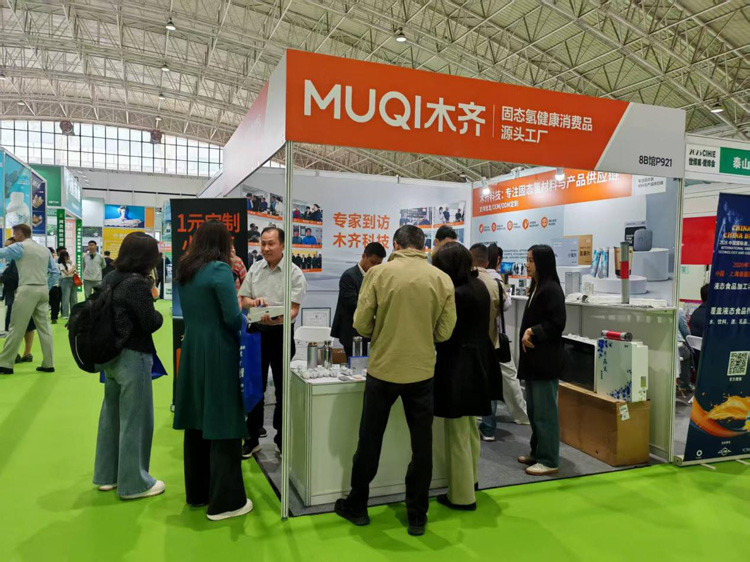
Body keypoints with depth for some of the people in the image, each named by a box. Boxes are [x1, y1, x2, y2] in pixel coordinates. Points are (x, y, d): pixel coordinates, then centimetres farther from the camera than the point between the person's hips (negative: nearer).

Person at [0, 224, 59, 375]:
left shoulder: (20, 247, -3)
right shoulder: (44, 249, 15)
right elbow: (55, 272, 14)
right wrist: (47, 287, 16)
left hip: (27, 290, -6)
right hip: (43, 290, 6)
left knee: (17, 328, 0)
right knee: (44, 327, 7)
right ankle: (48, 364, 8)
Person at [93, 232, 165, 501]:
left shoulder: (111, 278, 5)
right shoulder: (138, 284, -19)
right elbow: (150, 323, -18)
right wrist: (158, 315, 1)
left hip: (110, 354, 9)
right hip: (133, 357, -9)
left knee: (111, 414, 18)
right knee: (135, 419, 2)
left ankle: (107, 475, 31)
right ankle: (134, 482, 12)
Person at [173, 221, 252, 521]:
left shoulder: (184, 270, 10)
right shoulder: (219, 269, -14)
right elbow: (232, 317, -17)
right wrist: (239, 329, 2)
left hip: (191, 350, 8)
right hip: (218, 353, -8)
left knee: (196, 423, 15)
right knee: (223, 425, 0)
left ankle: (197, 492, 28)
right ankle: (224, 501, 8)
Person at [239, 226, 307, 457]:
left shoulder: (294, 273, -8)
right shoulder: (254, 269, 6)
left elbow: (294, 310, -14)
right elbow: (243, 300, 9)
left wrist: (277, 319, -34)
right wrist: (254, 302, -14)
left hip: (281, 333, -3)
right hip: (257, 332, 4)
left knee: (282, 388, 7)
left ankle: (282, 439, 21)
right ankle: (252, 438, 23)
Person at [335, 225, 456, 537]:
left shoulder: (379, 273, -9)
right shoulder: (442, 279, -4)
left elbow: (361, 324, -9)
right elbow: (445, 331, -2)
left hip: (382, 369, -1)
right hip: (422, 372, 1)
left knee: (369, 441, 15)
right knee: (421, 446, 14)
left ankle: (357, 506, 30)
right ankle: (417, 516, 24)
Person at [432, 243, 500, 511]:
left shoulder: (458, 294, -23)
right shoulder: (479, 285, 6)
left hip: (458, 367, -10)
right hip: (477, 364, 10)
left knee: (457, 433, 2)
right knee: (470, 428, 24)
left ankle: (462, 495, 13)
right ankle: (470, 479, 40)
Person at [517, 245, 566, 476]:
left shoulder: (552, 289, -13)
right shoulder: (536, 287, 15)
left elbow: (556, 324, -19)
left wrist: (533, 332, -16)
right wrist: (527, 334, 0)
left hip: (545, 360, -9)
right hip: (533, 358, 9)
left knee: (545, 411, -2)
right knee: (533, 410, 16)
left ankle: (549, 460, 7)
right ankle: (537, 452, 28)